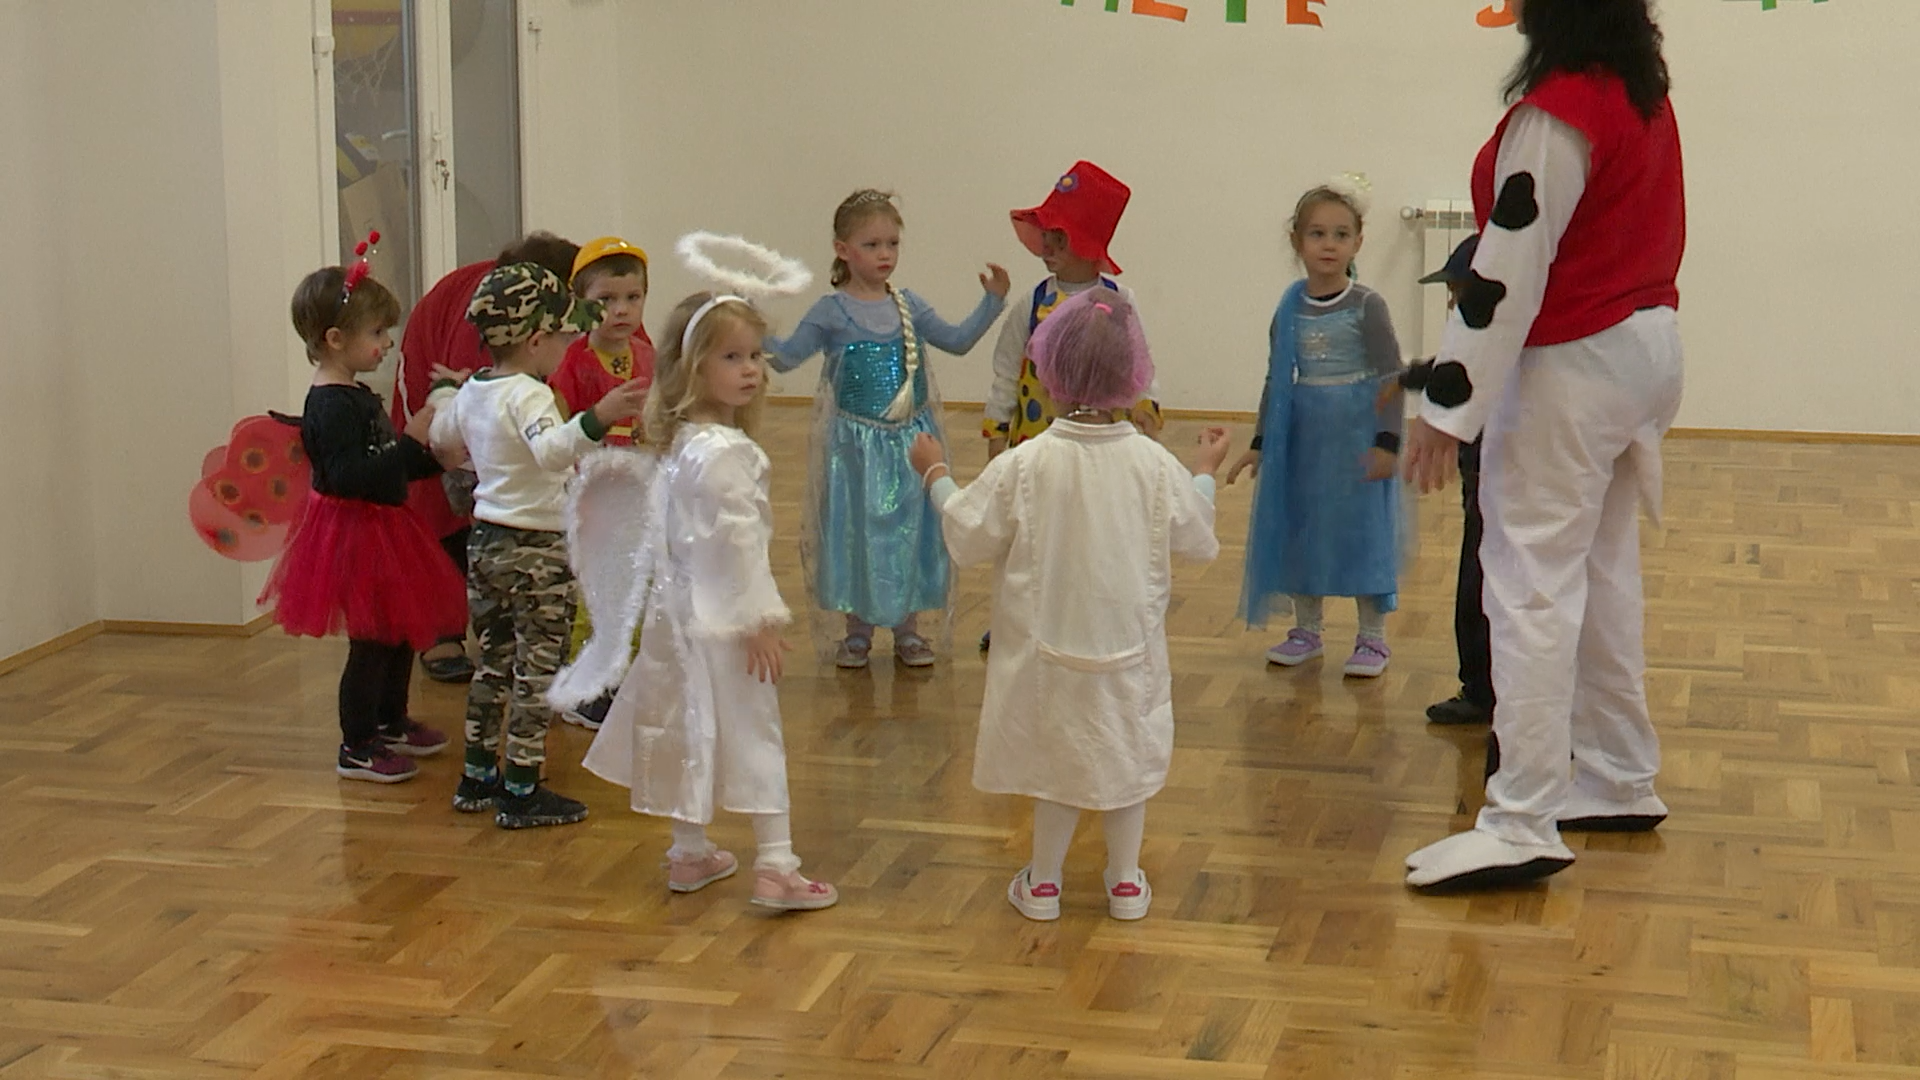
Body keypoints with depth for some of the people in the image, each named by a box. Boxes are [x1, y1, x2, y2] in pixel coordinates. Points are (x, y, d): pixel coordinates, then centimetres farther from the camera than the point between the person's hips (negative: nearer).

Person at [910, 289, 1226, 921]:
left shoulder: (1025, 465, -18)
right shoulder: (1154, 465, -12)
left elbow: (968, 537, -9)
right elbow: (1197, 541, 2)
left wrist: (937, 476, 7)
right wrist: (1206, 473, 18)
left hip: (1049, 645, -1)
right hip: (1130, 644, 1)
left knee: (1058, 758, 15)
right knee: (1129, 751, 18)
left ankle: (1043, 880, 25)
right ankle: (1125, 880, 26)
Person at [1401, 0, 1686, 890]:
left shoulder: (1554, 114, -20)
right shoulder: (1644, 91, 7)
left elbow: (1508, 274, -22)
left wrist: (1450, 407, -18)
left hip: (1571, 366, -10)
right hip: (1648, 343, 10)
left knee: (1532, 587, -8)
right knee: (1604, 570, 18)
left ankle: (1522, 825, -9)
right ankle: (1619, 782, 28)